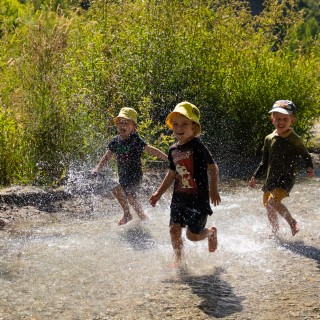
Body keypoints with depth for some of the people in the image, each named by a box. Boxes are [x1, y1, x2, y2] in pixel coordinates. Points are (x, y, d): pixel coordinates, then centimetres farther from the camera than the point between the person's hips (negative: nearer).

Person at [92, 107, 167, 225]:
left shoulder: (136, 140, -16)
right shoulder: (115, 141, 1)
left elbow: (151, 150, -15)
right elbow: (107, 156, 12)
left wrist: (168, 159, -18)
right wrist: (98, 168, 2)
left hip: (135, 176, -7)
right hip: (123, 177, 7)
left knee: (117, 190, -21)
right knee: (131, 198, 17)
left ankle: (127, 214, -3)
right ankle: (144, 218, 37)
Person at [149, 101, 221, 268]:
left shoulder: (197, 146, -13)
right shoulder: (173, 150, 7)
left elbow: (213, 168, -10)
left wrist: (213, 190, -18)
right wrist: (158, 193, 17)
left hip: (198, 198, -6)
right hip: (179, 198, 6)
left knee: (192, 234, -1)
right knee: (174, 229, 0)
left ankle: (211, 232, 31)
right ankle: (178, 260, 20)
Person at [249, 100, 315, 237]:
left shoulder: (294, 139, -7)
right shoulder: (269, 139, 6)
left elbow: (306, 156, 4)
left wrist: (310, 168, -15)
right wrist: (255, 176, 13)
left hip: (286, 178, -6)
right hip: (271, 179, 6)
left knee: (273, 201, -25)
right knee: (269, 209, 12)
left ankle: (292, 222, -8)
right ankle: (275, 233, 31)